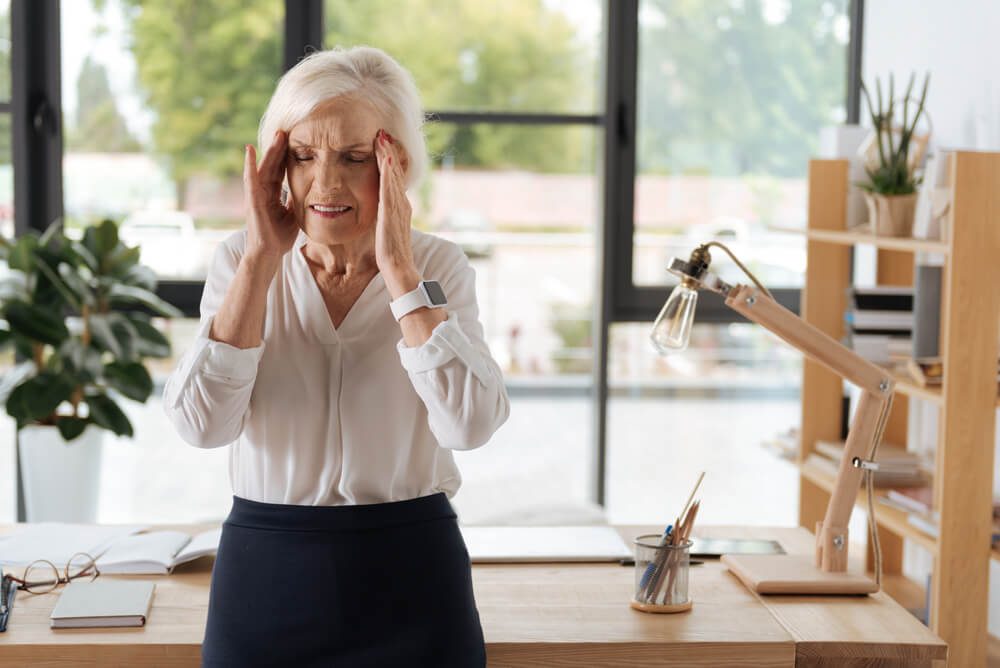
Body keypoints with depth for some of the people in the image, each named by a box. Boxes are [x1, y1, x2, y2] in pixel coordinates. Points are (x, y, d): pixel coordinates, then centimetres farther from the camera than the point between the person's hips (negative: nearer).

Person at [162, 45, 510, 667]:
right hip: (266, 573, 1)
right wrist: (263, 257, -18)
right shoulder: (241, 261, -3)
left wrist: (398, 268, -21)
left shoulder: (439, 265, -5)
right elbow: (203, 423, -17)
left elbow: (471, 423, -20)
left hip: (411, 577, -1)